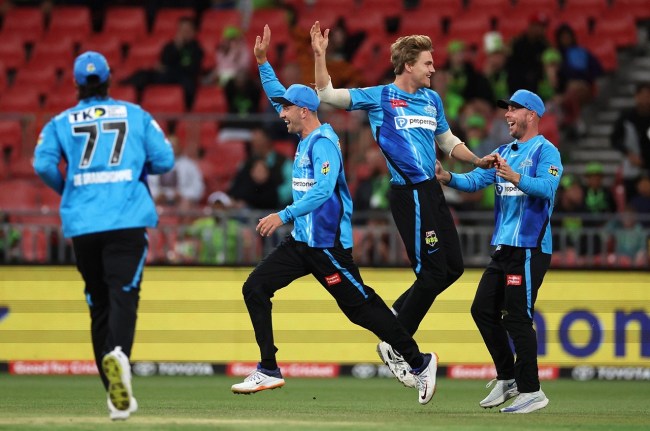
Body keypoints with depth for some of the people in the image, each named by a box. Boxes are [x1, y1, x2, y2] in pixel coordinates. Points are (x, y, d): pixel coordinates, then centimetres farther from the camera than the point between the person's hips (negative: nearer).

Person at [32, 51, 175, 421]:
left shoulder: (61, 122, 10)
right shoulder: (136, 115, 10)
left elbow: (43, 164, -4)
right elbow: (165, 160, 3)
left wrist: (64, 188, 15)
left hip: (82, 223, 2)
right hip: (127, 220, -2)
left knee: (99, 303, 11)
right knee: (123, 295, -12)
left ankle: (118, 396, 11)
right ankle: (118, 353, -44)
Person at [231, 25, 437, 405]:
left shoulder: (323, 144, -16)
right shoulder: (306, 137, 11)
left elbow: (322, 190, -29)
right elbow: (278, 94, 22)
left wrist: (284, 216, -32)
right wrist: (262, 61, 15)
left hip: (328, 243, -10)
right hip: (301, 242, 10)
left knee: (360, 305, -5)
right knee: (255, 288, 1)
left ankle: (419, 362, 6)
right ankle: (268, 371, 2)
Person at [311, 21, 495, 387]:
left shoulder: (432, 99, 13)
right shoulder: (380, 97, -4)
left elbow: (448, 141, 26)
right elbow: (328, 95, -8)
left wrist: (477, 161, 11)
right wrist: (320, 56, -19)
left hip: (431, 191, 8)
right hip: (410, 194, -8)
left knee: (453, 266, 10)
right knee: (433, 271, -7)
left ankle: (394, 319, 22)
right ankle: (394, 346, 5)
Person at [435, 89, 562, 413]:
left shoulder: (545, 151, -8)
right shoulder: (504, 153, 18)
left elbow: (547, 187, -24)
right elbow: (475, 180, 9)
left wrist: (515, 178, -40)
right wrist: (448, 178, -11)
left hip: (530, 247, -9)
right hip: (503, 248, 9)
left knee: (517, 317, -11)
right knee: (483, 309, 10)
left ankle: (532, 392, -7)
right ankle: (507, 380, 22)